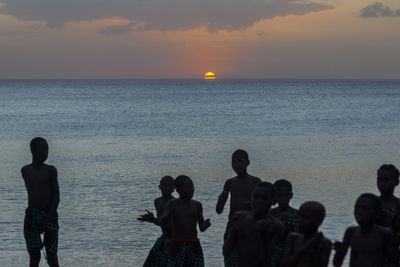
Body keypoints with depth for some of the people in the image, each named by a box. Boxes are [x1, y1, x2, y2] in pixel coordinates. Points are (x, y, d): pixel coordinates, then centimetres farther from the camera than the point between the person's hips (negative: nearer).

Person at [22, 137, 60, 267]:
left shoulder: (51, 170, 2)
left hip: (50, 216, -1)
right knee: (34, 255, -3)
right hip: (33, 216, 1)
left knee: (51, 254, -1)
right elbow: (31, 192, 15)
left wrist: (47, 219, -11)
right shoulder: (25, 171, 8)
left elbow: (56, 197, -3)